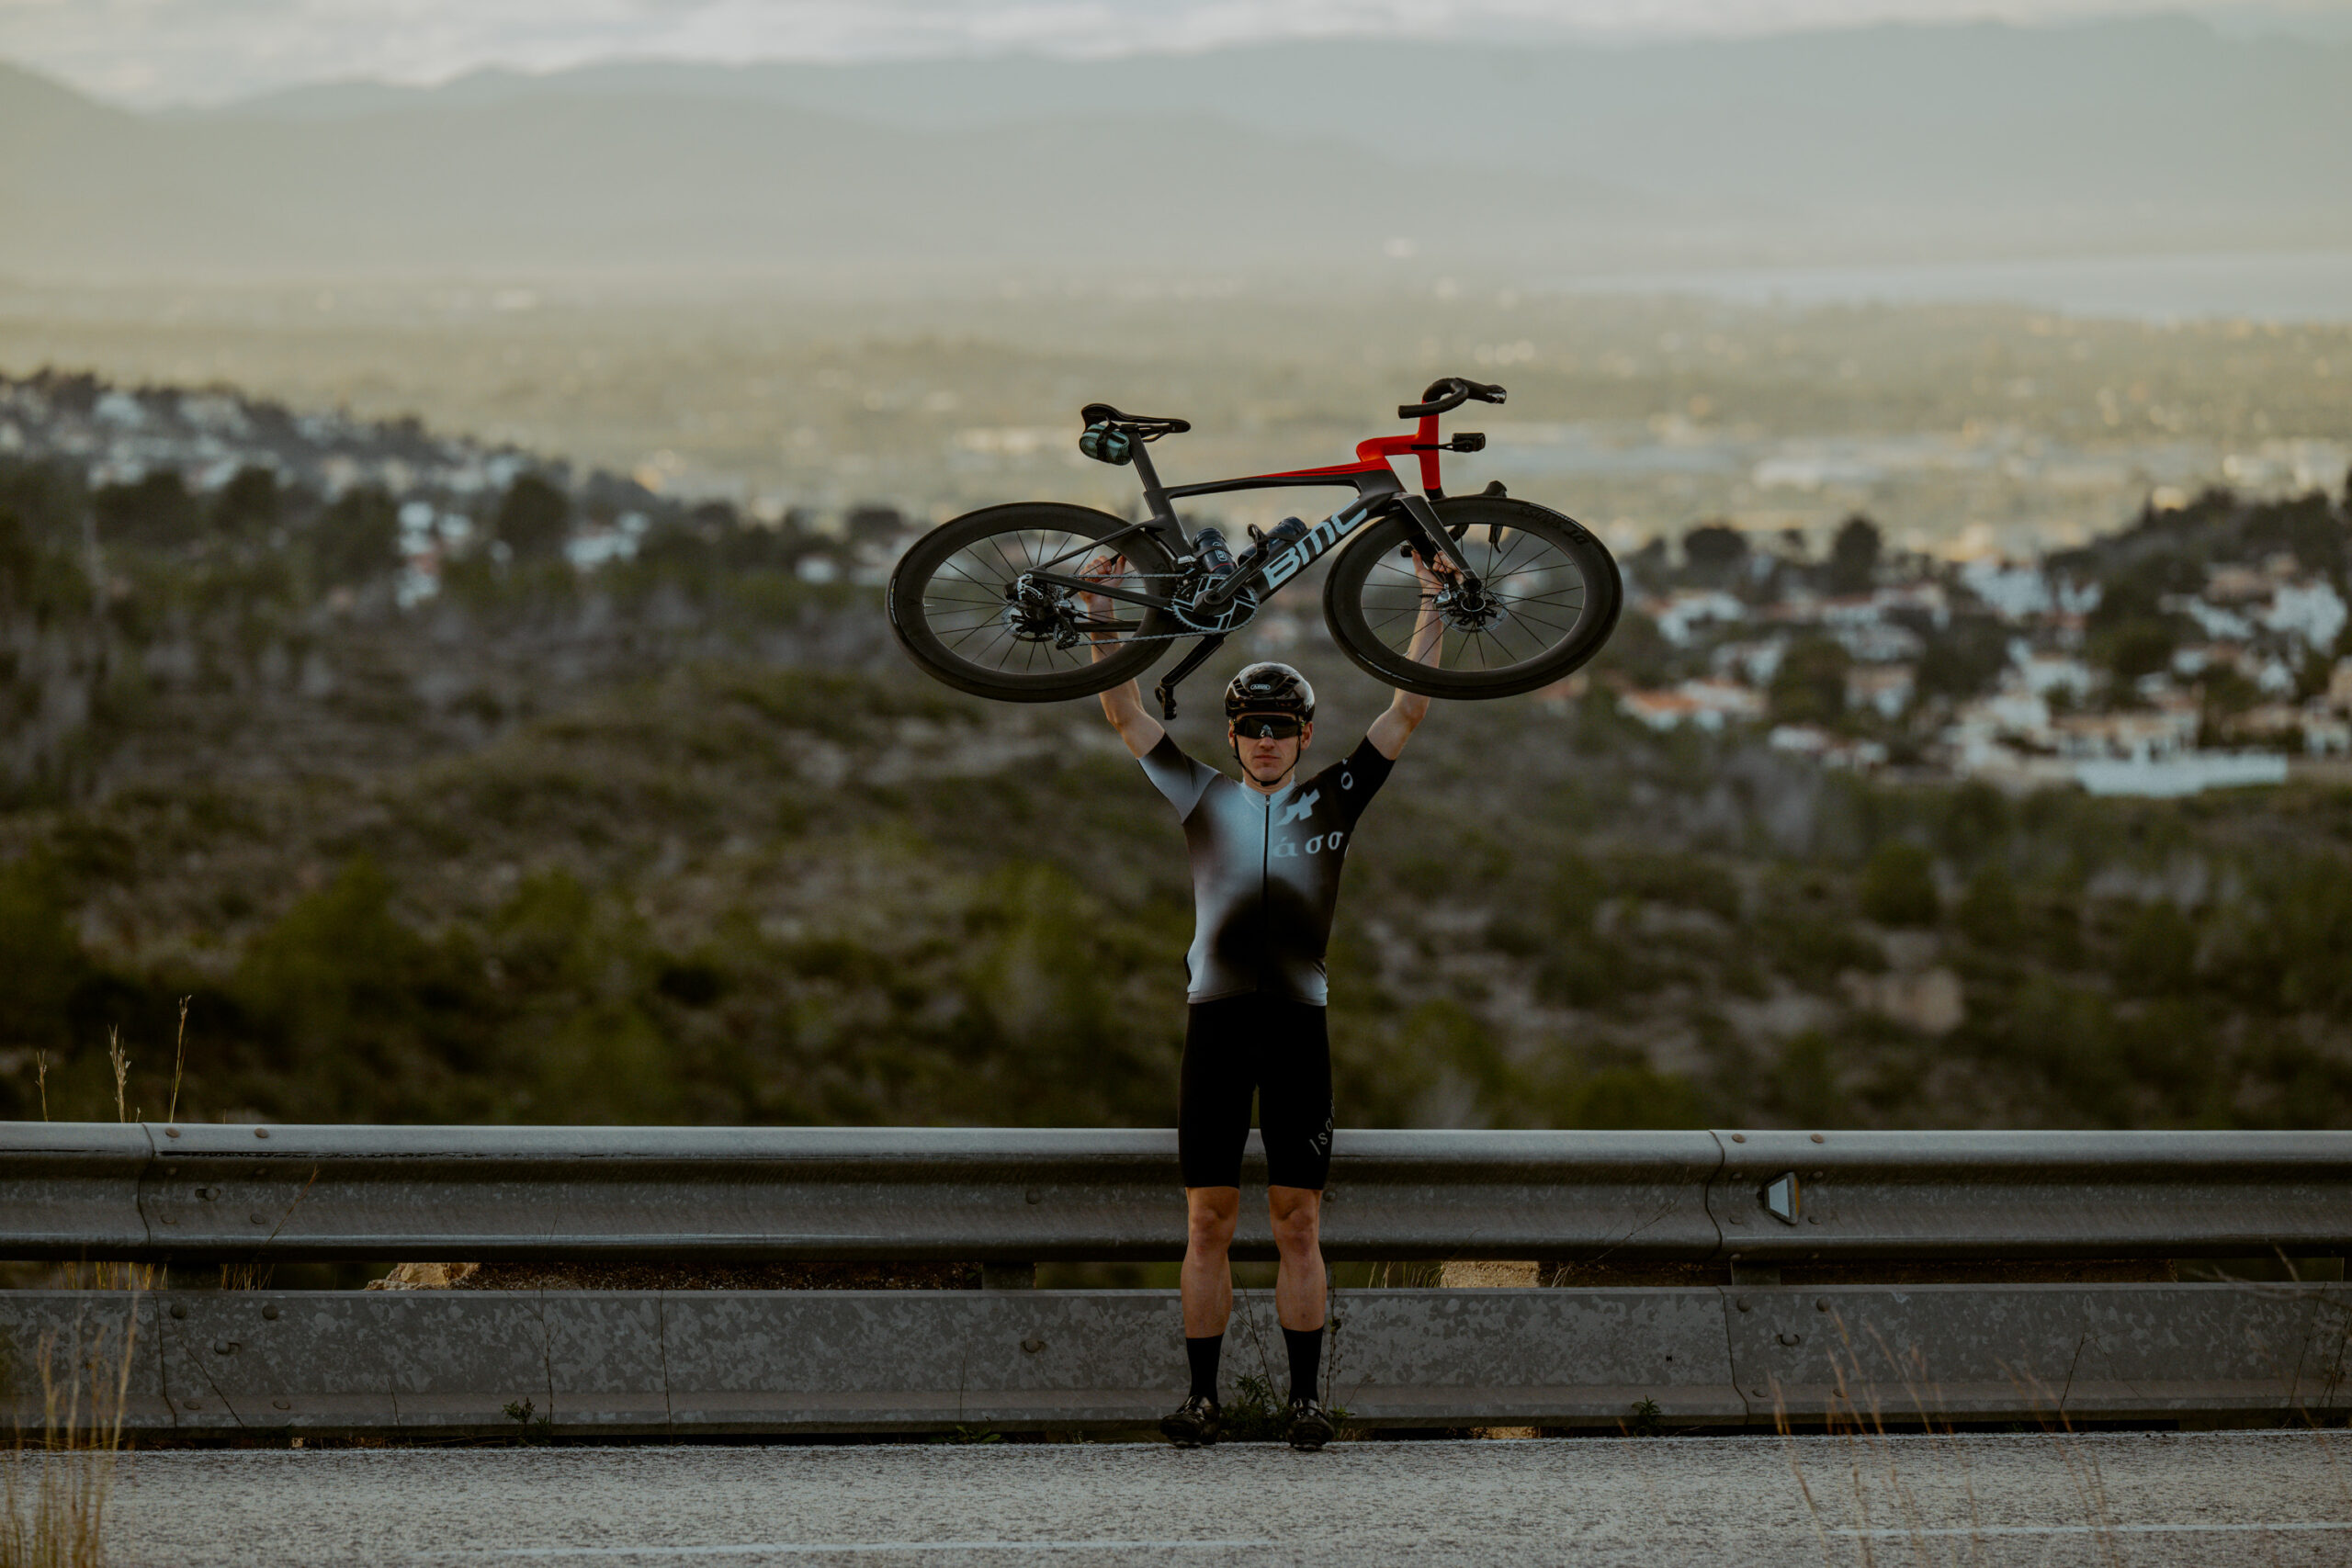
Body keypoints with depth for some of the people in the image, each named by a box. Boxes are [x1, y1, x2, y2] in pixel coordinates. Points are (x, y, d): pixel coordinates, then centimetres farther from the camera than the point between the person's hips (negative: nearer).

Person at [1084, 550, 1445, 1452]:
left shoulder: (1333, 800, 10)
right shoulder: (1203, 798, 12)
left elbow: (1407, 712, 9)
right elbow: (1124, 713, 12)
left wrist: (1430, 610, 4)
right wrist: (1101, 612, 5)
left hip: (1298, 1018, -1)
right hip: (1216, 1014, 1)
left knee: (1297, 1221, 0)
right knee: (1208, 1220, 1)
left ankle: (1306, 1396, 3)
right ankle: (1202, 1396, 4)